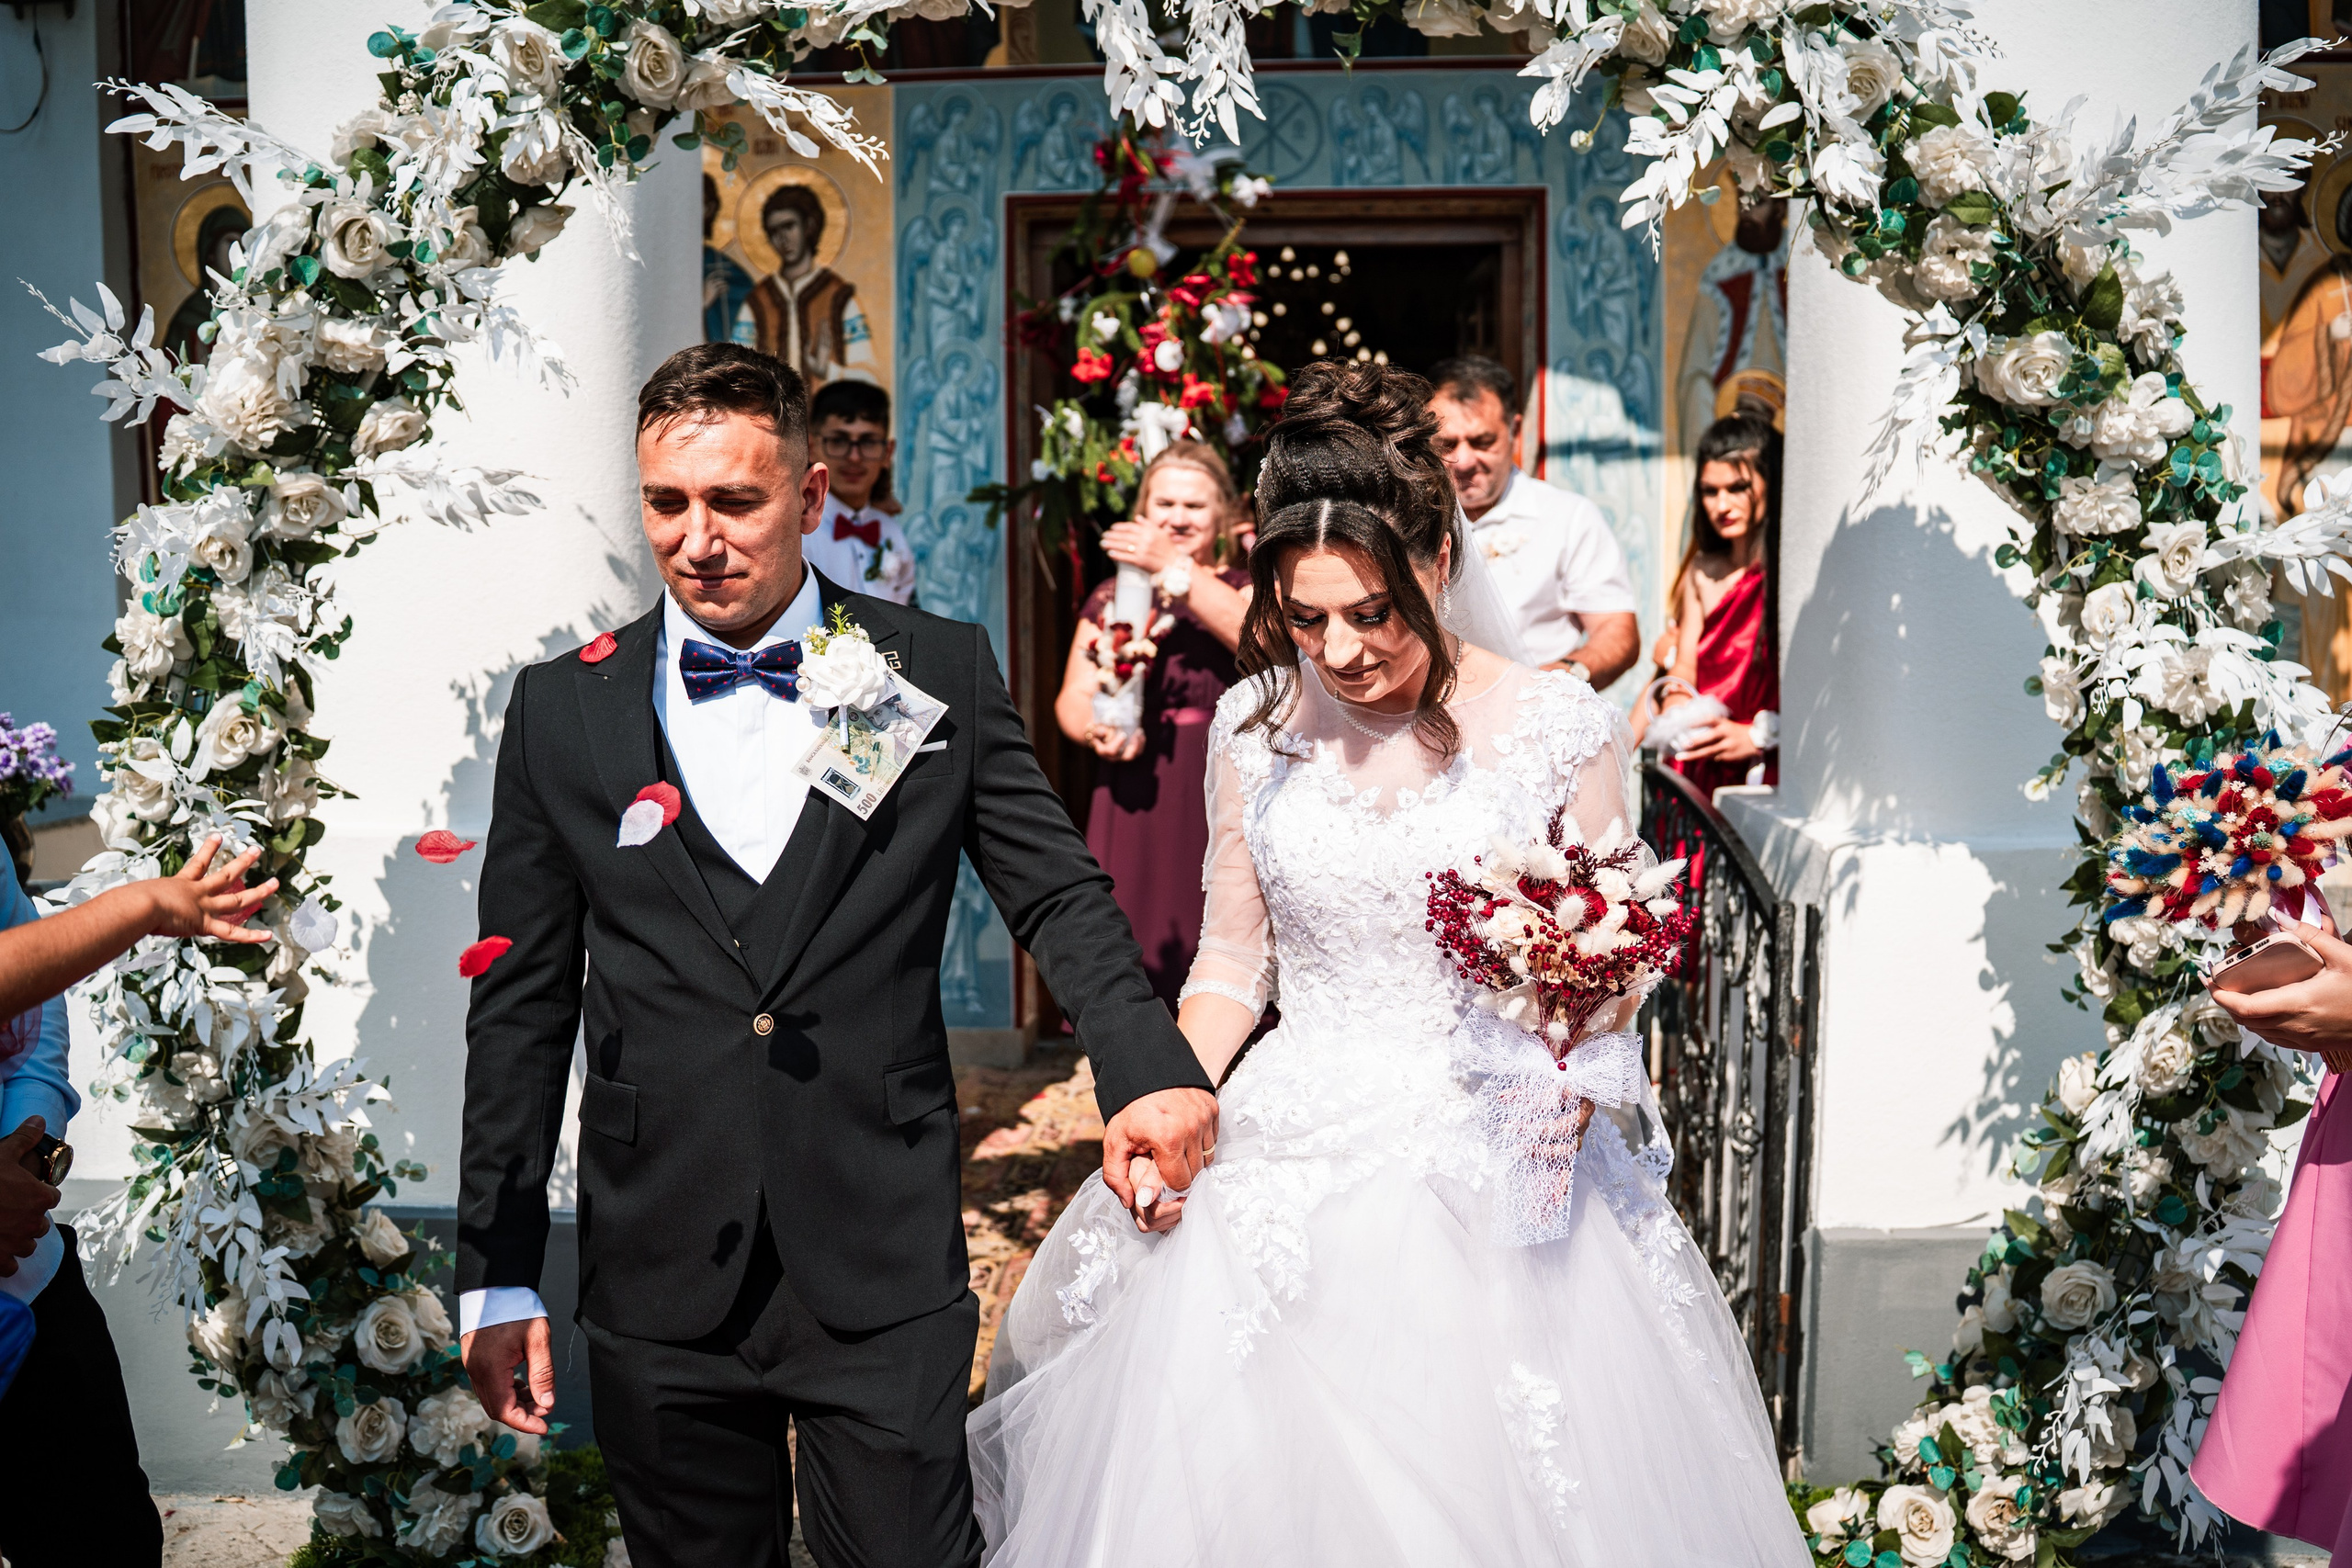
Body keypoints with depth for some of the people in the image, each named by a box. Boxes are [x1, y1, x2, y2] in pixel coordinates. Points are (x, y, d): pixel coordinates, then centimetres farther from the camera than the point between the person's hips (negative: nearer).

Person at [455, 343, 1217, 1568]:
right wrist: (497, 1278, 4)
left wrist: (1150, 1069, -14)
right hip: (659, 1290, 2)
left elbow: (1059, 894, 4)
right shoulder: (561, 710, 3)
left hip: (886, 1280, -1)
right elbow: (522, 1006, 5)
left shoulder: (942, 675, 1)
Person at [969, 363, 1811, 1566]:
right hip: (1287, 1165, 2)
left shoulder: (1558, 726, -6)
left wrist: (1572, 1080, -16)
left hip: (1491, 1175, -2)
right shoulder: (1256, 724, 1)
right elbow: (1234, 953, 9)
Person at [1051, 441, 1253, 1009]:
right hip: (1134, 800, 2)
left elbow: (1256, 635, -17)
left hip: (1218, 804, -2)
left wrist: (1173, 567, -22)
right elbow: (1073, 698, 6)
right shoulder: (1112, 597, 14)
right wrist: (1097, 731, -16)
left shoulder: (1244, 587, 7)